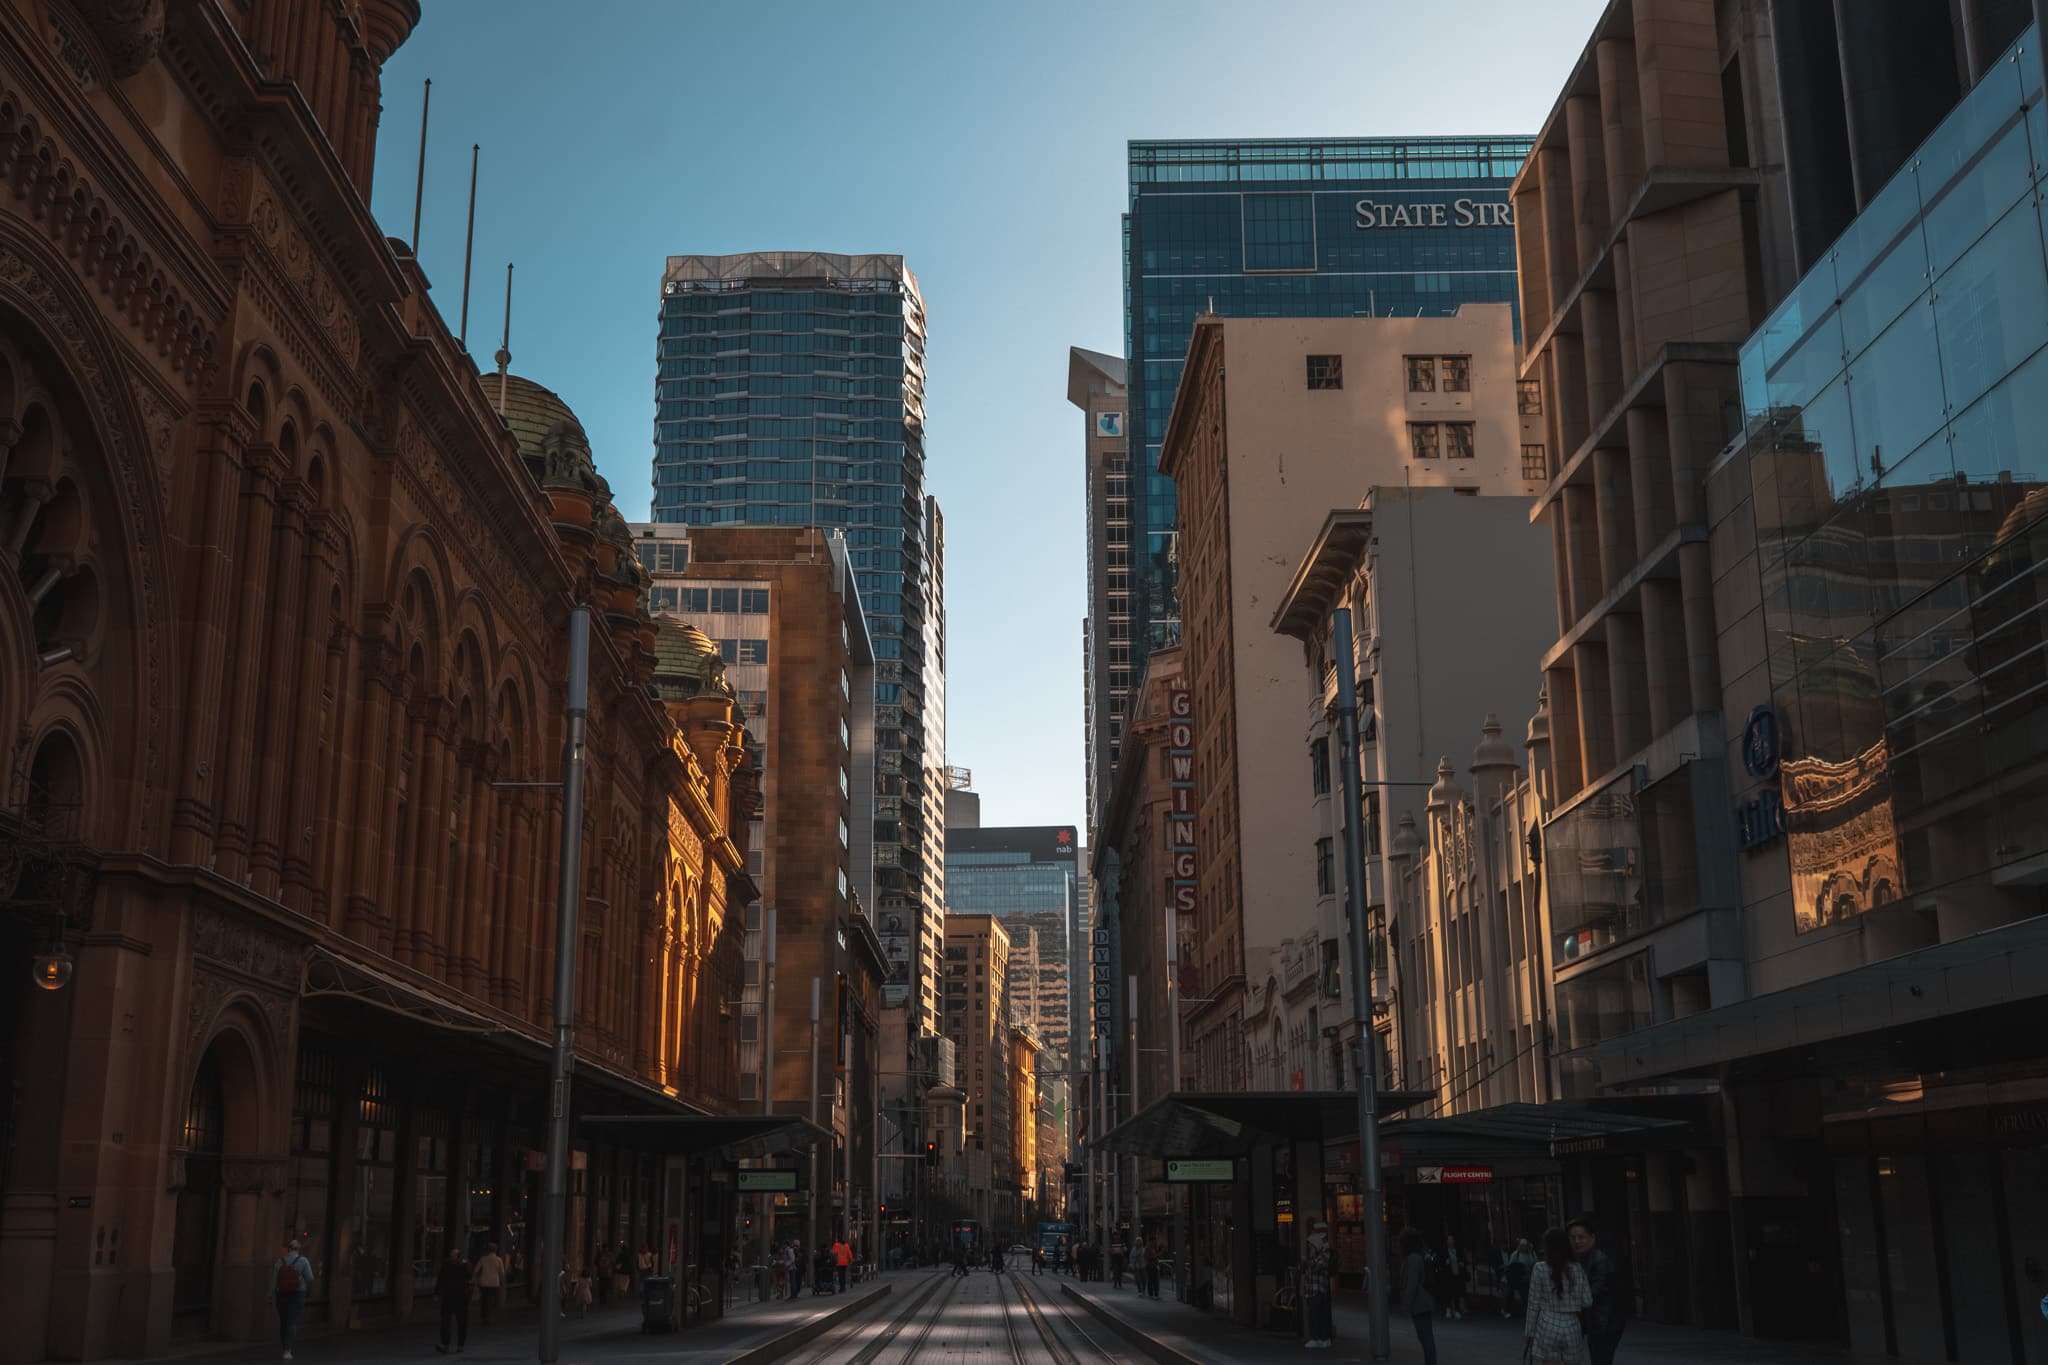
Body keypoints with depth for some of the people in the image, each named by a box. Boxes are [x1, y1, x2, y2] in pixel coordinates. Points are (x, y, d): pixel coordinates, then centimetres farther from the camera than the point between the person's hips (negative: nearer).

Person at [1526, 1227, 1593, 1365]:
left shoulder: (1540, 1268, -5)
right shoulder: (1578, 1269, 3)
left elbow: (1534, 1305, -5)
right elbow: (1587, 1302, 2)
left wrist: (1529, 1333, 1)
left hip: (1547, 1328, -3)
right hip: (1572, 1329, 3)